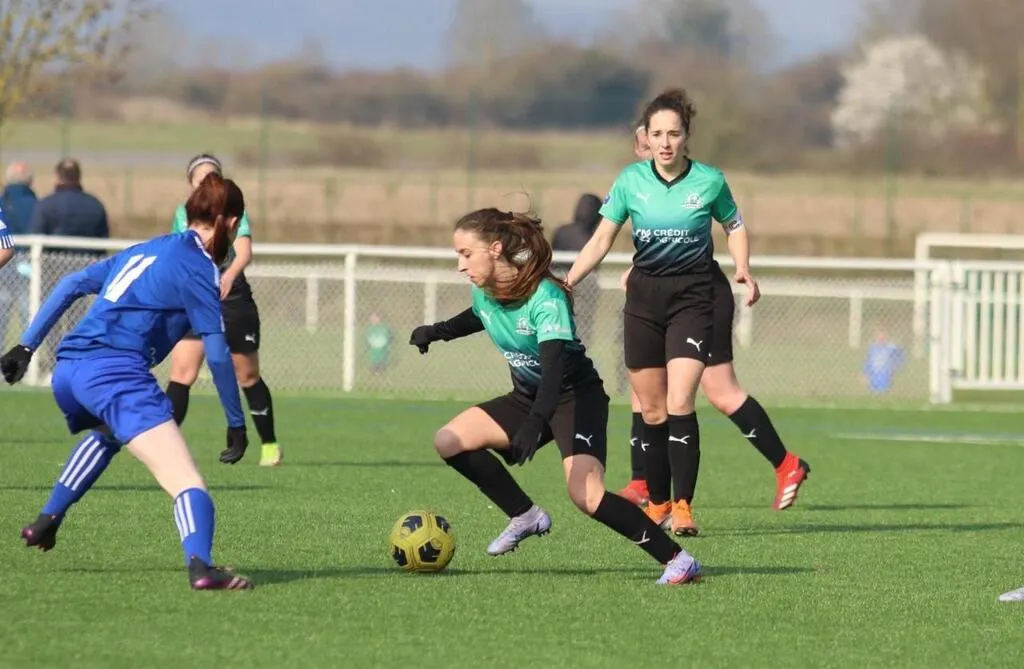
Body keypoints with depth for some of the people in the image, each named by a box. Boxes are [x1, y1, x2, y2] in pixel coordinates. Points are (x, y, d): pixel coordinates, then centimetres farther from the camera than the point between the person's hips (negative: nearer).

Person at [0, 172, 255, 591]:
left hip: (67, 370, 8)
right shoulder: (197, 266, 1)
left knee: (109, 433, 42)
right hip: (116, 371, -8)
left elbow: (71, 284, 26)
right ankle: (200, 566, -40)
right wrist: (236, 423, 4)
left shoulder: (144, 251, 25)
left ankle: (48, 520, 36)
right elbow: (217, 353, -3)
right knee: (185, 480, -16)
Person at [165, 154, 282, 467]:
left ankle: (270, 445, 21)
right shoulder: (182, 214, 6)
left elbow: (244, 252, -22)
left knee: (248, 377, 6)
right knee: (181, 373, -13)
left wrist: (229, 276, -41)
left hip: (233, 303, -3)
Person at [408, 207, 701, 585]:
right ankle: (526, 517, 9)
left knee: (586, 496, -27)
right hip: (528, 397, 8)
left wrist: (535, 423, -52)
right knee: (448, 442, -5)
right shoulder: (483, 291, -5)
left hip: (576, 396, -8)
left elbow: (553, 366, -39)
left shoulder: (545, 298, -28)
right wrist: (436, 332, 12)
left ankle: (676, 560, -19)